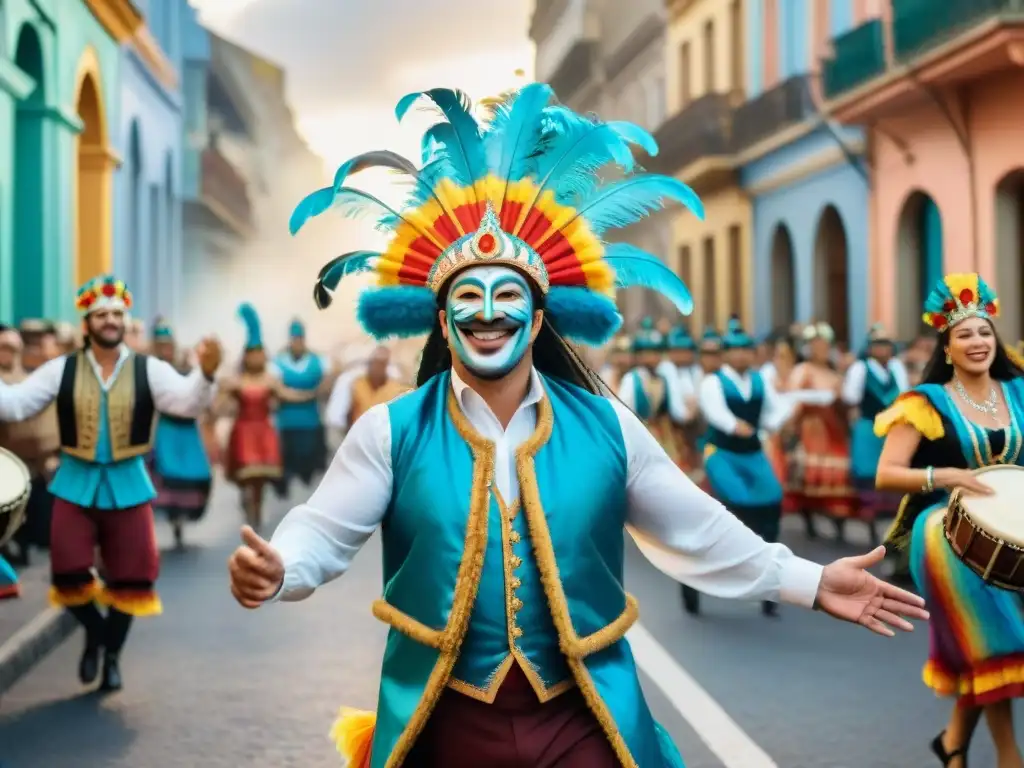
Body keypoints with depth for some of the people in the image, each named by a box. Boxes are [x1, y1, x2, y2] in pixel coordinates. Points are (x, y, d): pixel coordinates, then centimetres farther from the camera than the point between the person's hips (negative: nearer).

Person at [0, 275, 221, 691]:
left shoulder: (149, 369, -4)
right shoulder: (61, 369, -1)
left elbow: (187, 401, -18)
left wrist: (206, 373, -39)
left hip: (126, 484, 0)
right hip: (76, 482, 0)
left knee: (130, 574, 6)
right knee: (69, 572, -3)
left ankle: (112, 652, 30)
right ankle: (94, 631, 29)